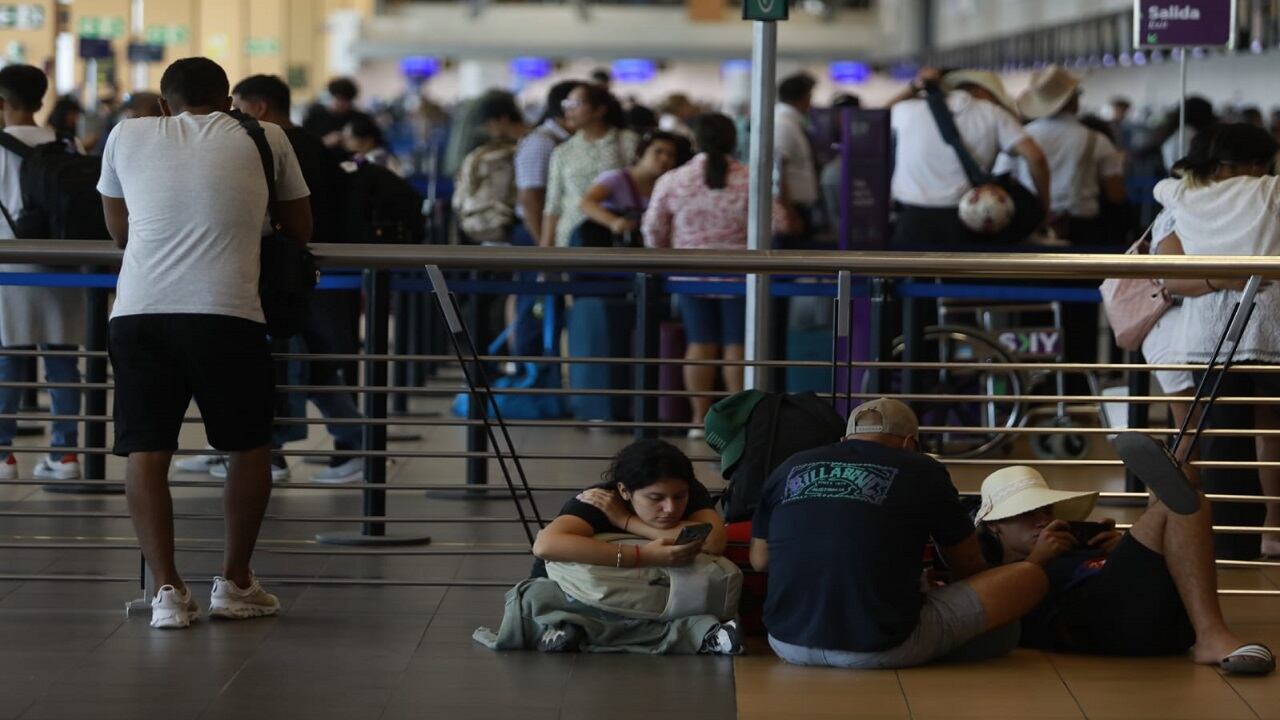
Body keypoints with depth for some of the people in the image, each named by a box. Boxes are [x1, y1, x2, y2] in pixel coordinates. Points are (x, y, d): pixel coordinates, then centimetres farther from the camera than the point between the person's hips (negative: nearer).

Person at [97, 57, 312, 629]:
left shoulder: (128, 135, 17)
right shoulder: (265, 139, 14)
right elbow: (300, 229, 24)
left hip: (138, 309, 1)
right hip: (226, 312, -1)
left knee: (145, 451, 6)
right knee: (250, 445, 17)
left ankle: (167, 588, -3)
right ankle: (235, 583, 22)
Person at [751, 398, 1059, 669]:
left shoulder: (789, 469, 9)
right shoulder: (920, 471, 1)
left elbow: (759, 561, 19)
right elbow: (970, 567, 15)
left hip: (787, 645, 5)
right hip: (881, 650, -4)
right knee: (1032, 578, 7)